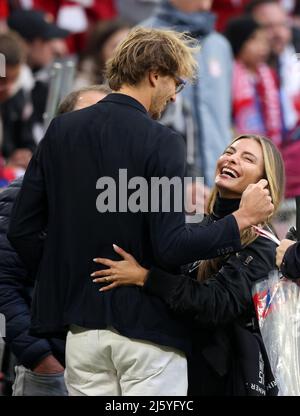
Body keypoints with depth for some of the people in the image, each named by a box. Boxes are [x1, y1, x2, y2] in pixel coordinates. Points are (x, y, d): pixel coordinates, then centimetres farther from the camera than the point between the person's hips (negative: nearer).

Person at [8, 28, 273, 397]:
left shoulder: (61, 130, 5)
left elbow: (22, 229, 5)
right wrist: (242, 219, -8)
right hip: (148, 326, -5)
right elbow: (171, 247, -18)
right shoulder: (160, 142, -12)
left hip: (81, 325, 5)